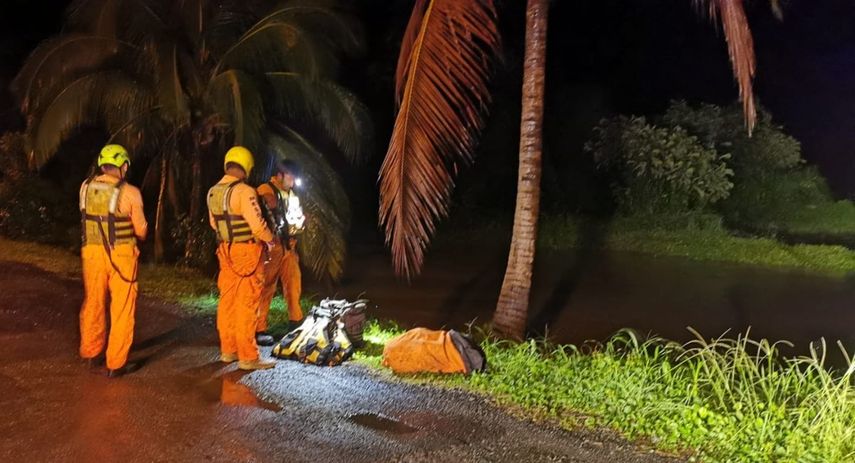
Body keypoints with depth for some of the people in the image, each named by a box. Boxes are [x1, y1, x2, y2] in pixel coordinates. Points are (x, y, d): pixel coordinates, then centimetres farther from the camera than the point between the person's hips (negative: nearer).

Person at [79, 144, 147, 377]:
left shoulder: (86, 187, -2)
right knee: (121, 309, 7)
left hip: (91, 252, 5)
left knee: (93, 304, 21)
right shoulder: (129, 193, -15)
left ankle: (91, 353, 39)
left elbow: (88, 216, 11)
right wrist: (138, 235, 16)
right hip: (120, 255, -4)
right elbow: (141, 229, -6)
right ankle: (116, 363, 13)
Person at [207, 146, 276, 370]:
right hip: (248, 252, -8)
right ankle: (248, 357, 3)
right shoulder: (244, 191, -19)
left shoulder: (213, 192, 6)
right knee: (247, 305, -3)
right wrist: (271, 239, -3)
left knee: (227, 301, 14)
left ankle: (228, 350, 24)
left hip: (226, 251, 8)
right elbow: (258, 225, -21)